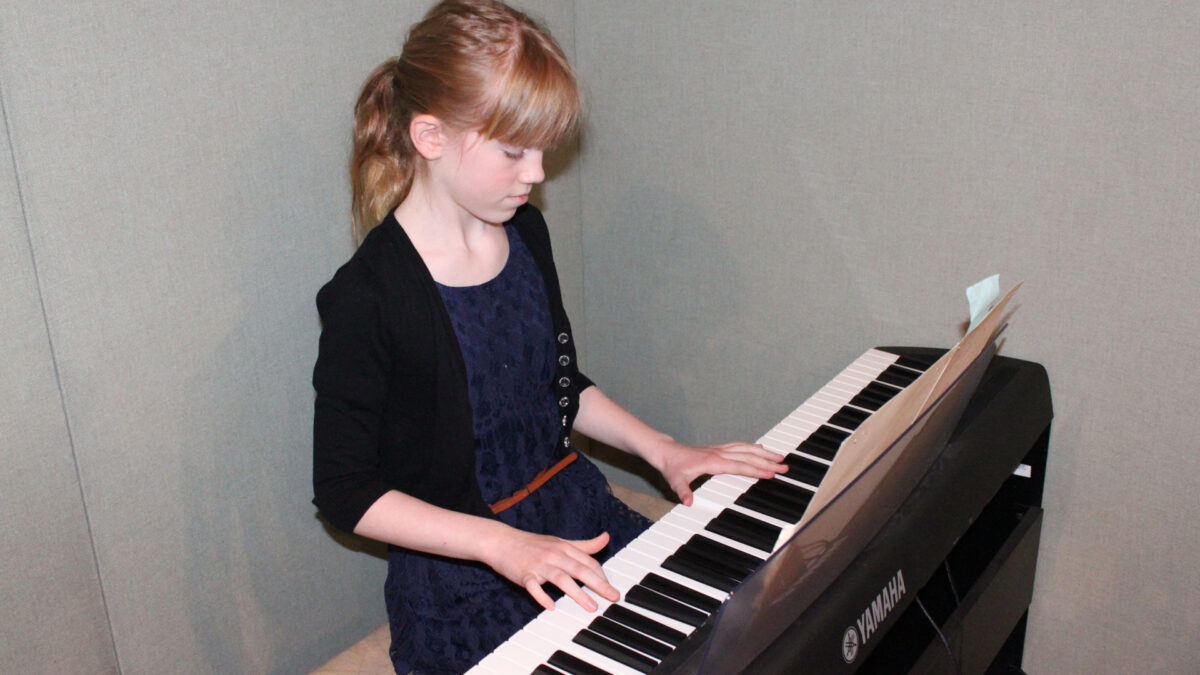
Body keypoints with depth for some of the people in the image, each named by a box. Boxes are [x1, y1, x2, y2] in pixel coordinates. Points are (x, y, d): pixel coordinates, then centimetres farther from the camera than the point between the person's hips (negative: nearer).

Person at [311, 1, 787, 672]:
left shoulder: (525, 233, 3)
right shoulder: (367, 297, -19)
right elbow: (346, 490, -16)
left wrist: (662, 449, 3)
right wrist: (503, 544, -24)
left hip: (578, 512, 6)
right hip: (461, 575, -6)